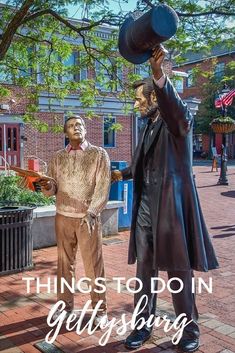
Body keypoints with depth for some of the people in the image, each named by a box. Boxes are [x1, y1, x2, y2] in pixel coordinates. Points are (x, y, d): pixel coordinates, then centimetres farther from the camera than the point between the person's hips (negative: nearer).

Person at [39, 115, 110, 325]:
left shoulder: (99, 154, 1)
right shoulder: (58, 158, 11)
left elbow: (103, 188, -6)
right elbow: (52, 189, 11)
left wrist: (90, 213, -15)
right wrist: (47, 187, -12)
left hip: (89, 218, -3)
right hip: (63, 217, 4)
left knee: (94, 264, -1)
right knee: (64, 262, 10)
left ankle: (100, 309, 11)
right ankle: (65, 305, 23)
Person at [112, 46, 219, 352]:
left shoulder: (179, 120, -8)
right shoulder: (149, 126, 15)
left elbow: (175, 108, -34)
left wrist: (159, 75, -49)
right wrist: (122, 174, 32)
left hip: (171, 206, -7)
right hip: (145, 207, 7)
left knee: (179, 271, 5)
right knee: (144, 270, 12)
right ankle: (143, 325, 27)